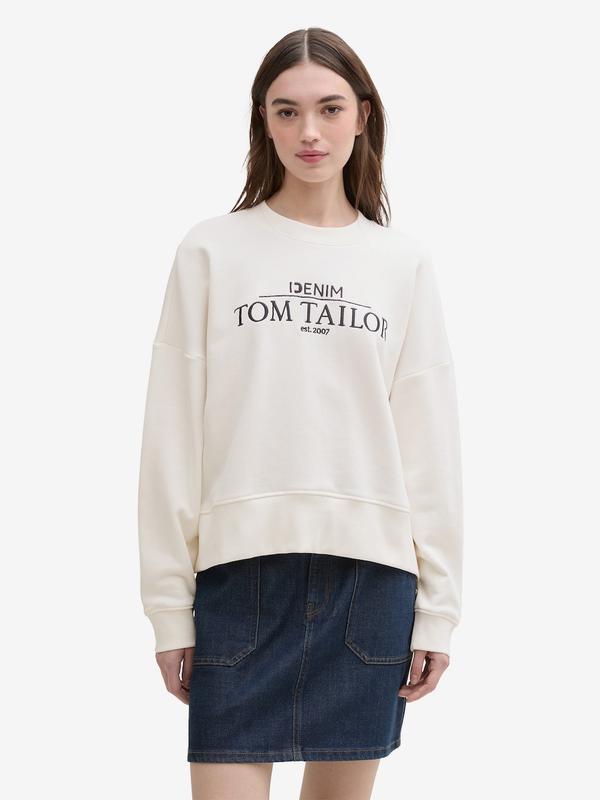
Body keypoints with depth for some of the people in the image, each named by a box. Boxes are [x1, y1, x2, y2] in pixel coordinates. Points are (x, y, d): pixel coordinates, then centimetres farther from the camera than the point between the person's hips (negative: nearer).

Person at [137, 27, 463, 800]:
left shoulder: (403, 261, 8)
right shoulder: (211, 251, 3)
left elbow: (431, 444, 6)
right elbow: (174, 437, 1)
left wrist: (438, 604, 2)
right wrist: (169, 604, -2)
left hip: (373, 569, 2)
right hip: (243, 562, -1)